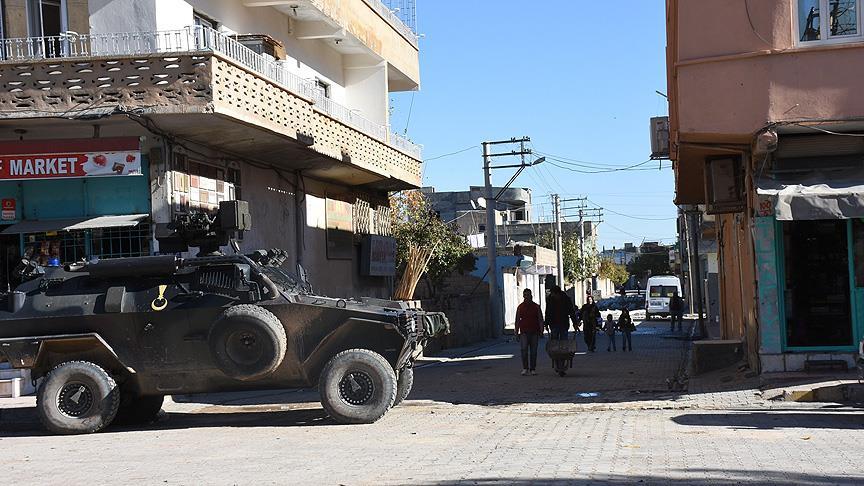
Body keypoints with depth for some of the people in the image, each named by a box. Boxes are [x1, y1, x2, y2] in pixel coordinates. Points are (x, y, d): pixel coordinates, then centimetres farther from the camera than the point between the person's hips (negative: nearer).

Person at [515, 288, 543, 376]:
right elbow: (517, 320, 12)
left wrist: (541, 330, -3)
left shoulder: (536, 307, 7)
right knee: (524, 350, -12)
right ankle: (525, 368, -8)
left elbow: (540, 319, 8)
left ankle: (532, 369, 9)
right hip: (524, 332, 0)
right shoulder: (520, 307, 8)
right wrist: (516, 332, 6)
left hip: (534, 332, 0)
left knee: (533, 351, 3)